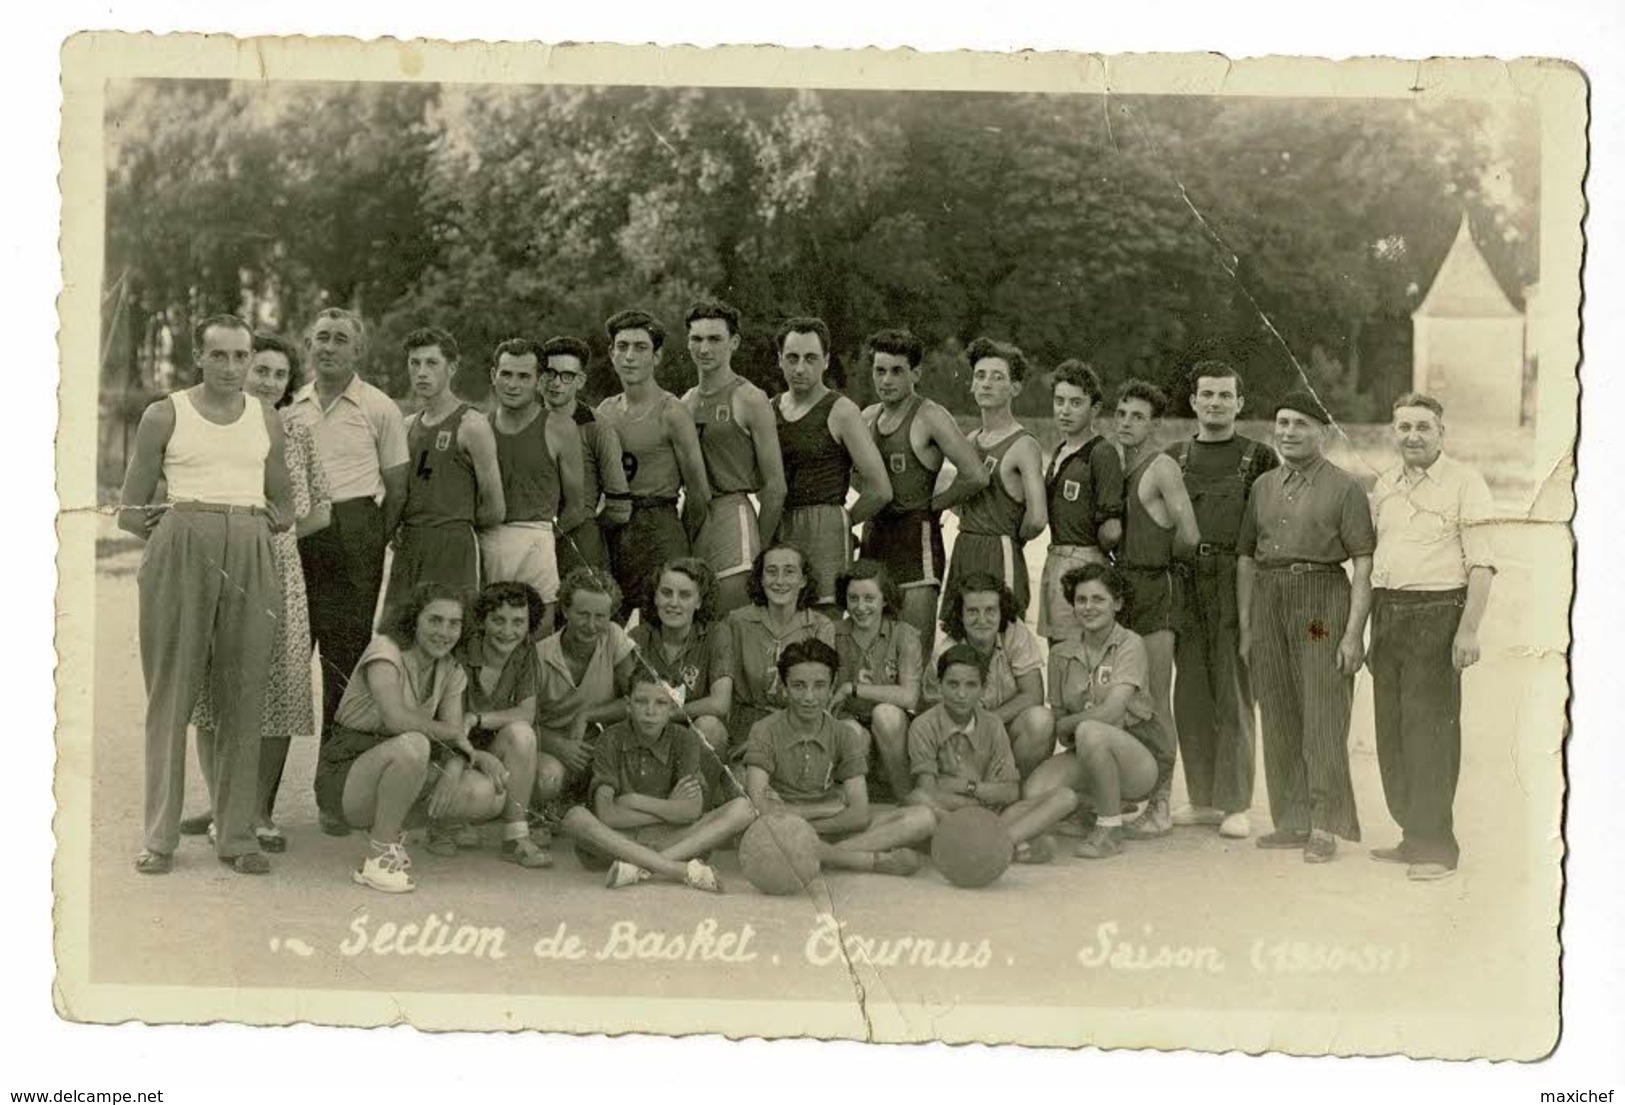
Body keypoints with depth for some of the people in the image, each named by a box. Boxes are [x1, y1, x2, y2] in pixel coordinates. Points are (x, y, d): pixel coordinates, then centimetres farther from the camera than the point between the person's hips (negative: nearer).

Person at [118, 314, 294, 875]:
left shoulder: (267, 419, 15)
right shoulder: (164, 415, 6)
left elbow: (284, 507, 21)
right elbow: (130, 512, 8)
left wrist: (247, 526, 5)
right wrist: (178, 529, -4)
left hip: (251, 556, 3)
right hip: (181, 553, -2)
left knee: (244, 696, 1)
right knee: (172, 692, -3)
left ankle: (237, 834, 7)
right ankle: (159, 836, 2)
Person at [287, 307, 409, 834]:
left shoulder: (379, 409, 4)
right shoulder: (291, 406, 14)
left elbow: (397, 486, 4)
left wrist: (371, 546, -2)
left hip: (352, 536, -3)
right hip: (294, 535, 3)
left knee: (344, 662, -2)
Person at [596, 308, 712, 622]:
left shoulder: (672, 413, -6)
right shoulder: (604, 412, 11)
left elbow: (698, 492, -3)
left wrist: (678, 543, 5)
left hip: (659, 529, -5)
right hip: (611, 530, 5)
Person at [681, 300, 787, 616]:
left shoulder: (750, 400, -4)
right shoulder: (685, 403, 14)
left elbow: (775, 485, -5)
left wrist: (759, 549, -6)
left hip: (733, 516, -6)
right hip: (691, 520, 6)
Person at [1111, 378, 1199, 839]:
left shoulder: (1162, 468, -10)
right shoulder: (1116, 464, 14)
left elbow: (1189, 536, -15)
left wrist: (1163, 558, 1)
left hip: (1155, 588, -8)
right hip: (1122, 585, 8)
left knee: (1156, 700, -4)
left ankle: (1161, 803, 1)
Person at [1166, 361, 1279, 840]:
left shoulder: (1259, 457, 4)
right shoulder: (1173, 457, 14)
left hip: (1236, 582, -4)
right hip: (1184, 583, 4)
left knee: (1233, 694, -3)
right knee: (1190, 696, 6)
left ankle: (1235, 804, 3)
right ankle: (1202, 799, 15)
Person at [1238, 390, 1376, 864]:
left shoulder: (1344, 488, -1)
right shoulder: (1264, 486, 15)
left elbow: (1363, 562, -6)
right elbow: (1246, 557, 17)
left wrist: (1354, 632, -14)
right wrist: (1245, 628, 11)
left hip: (1322, 600, -5)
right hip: (1268, 602, 5)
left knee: (1323, 718, -7)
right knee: (1278, 718, 7)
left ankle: (1325, 828, -3)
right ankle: (1292, 822, 15)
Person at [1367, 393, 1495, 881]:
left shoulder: (1464, 483, -3)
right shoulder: (1384, 486, 15)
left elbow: (1481, 564, -8)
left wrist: (1469, 629, -17)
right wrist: (1371, 631, 17)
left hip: (1437, 616, -6)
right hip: (1387, 615, 6)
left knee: (1430, 730, -7)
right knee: (1391, 730, 7)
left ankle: (1436, 846, -1)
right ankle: (1413, 835, 18)